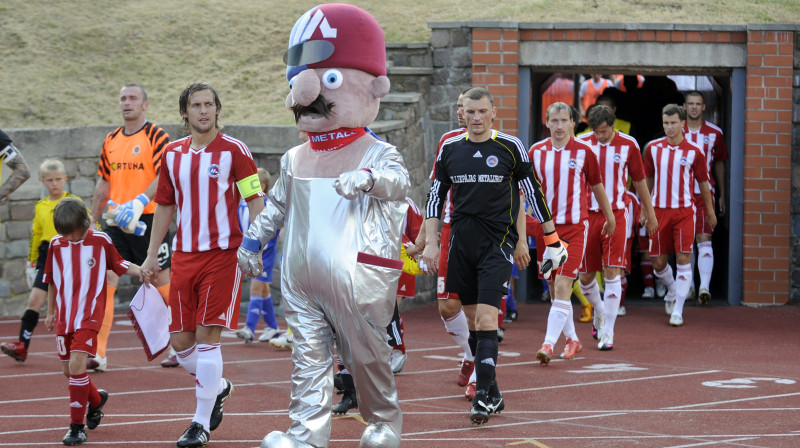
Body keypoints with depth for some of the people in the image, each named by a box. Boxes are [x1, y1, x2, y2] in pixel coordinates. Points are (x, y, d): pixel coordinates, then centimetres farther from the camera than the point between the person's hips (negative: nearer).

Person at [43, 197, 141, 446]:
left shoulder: (101, 241, -5)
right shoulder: (56, 244, 5)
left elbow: (120, 264, 4)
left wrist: (142, 271, -16)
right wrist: (50, 312, 21)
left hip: (89, 315, -5)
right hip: (64, 316, 5)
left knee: (77, 364, -19)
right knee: (68, 369, 12)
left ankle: (77, 425, -12)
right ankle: (96, 399, 43)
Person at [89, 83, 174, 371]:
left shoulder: (157, 136, -6)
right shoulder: (111, 140, 13)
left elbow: (164, 177, -17)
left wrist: (140, 202, -32)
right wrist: (92, 221, 20)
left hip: (147, 219, -5)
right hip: (114, 222, 5)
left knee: (161, 282, 3)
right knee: (104, 281, -6)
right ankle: (98, 354, -7)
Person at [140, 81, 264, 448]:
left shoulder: (234, 151, -5)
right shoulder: (172, 154, 10)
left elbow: (255, 202, -5)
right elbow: (164, 206, 19)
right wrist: (151, 255, 17)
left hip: (222, 254, -5)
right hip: (184, 255, 5)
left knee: (207, 336, -9)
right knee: (180, 339, 4)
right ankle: (217, 388, 33)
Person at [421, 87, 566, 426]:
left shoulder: (511, 147, -2)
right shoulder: (450, 149, 7)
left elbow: (533, 192, 3)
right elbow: (436, 196, 13)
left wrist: (552, 239, 4)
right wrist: (430, 242, 6)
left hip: (498, 242, -4)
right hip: (461, 242, 4)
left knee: (486, 319, -15)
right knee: (474, 317, 8)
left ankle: (483, 397, -15)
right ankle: (491, 392, 19)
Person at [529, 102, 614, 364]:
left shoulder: (583, 152, -1)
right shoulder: (536, 152, 4)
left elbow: (597, 186, 11)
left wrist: (609, 218, 20)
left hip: (575, 226, -3)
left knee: (563, 285, -14)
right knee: (555, 288, 9)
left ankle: (549, 344, -19)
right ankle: (572, 340, 25)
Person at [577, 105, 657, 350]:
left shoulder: (628, 145, -2)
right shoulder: (582, 144, -1)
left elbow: (639, 181, 9)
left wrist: (650, 214, 15)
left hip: (616, 216, -2)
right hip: (588, 215, 2)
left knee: (612, 274, -11)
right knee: (585, 276, 7)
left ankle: (607, 332, -7)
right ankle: (600, 312, 37)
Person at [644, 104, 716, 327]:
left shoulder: (693, 152, -2)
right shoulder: (653, 148, 4)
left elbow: (703, 182, 8)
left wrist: (710, 212, 13)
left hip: (684, 211, -2)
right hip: (659, 211, 2)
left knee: (683, 260, -9)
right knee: (658, 262, 5)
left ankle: (677, 310, -4)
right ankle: (672, 291, 36)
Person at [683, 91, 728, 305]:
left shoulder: (714, 133, 4)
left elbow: (719, 164, 14)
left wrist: (722, 196, 14)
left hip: (705, 193, -2)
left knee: (704, 239, -12)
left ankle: (704, 287, -21)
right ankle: (688, 285, 19)